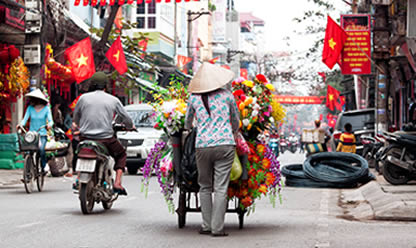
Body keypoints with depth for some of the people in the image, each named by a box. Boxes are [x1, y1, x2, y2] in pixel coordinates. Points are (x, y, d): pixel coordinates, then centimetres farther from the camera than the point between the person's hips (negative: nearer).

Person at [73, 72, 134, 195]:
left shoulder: (83, 97, 4)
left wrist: (76, 124, 44)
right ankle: (117, 183, 6)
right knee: (121, 155, 22)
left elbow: (76, 115, 20)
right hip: (106, 139, -2)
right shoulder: (114, 100, 1)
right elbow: (125, 118, 9)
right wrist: (130, 126, 33)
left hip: (85, 138, 2)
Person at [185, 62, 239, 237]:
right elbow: (236, 121, 17)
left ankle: (206, 226, 13)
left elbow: (187, 122, 21)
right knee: (221, 188, 0)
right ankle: (217, 228, -1)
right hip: (225, 145, -1)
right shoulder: (226, 95, 5)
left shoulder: (194, 97, 6)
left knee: (205, 187, 13)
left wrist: (188, 129, 44)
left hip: (202, 146, 1)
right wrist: (233, 134, 38)